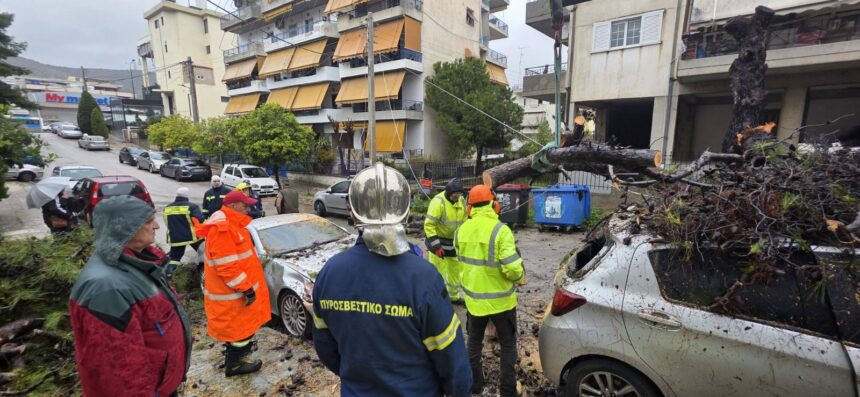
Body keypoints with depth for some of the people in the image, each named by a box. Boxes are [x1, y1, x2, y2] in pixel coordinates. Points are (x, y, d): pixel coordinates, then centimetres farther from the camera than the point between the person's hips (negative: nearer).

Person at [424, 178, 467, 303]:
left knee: (456, 270, 19)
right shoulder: (438, 201, -23)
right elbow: (429, 225, -24)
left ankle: (454, 296, 38)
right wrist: (436, 246, -25)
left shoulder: (462, 201, 0)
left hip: (454, 242, 7)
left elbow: (464, 222, 12)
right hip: (438, 241, -7)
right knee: (438, 272, -3)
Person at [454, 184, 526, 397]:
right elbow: (511, 268, -24)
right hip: (500, 299, -4)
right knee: (507, 345, 17)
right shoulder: (500, 230, -22)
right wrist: (519, 277, -4)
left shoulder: (462, 230, -5)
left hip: (473, 297, 4)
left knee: (474, 341, 23)